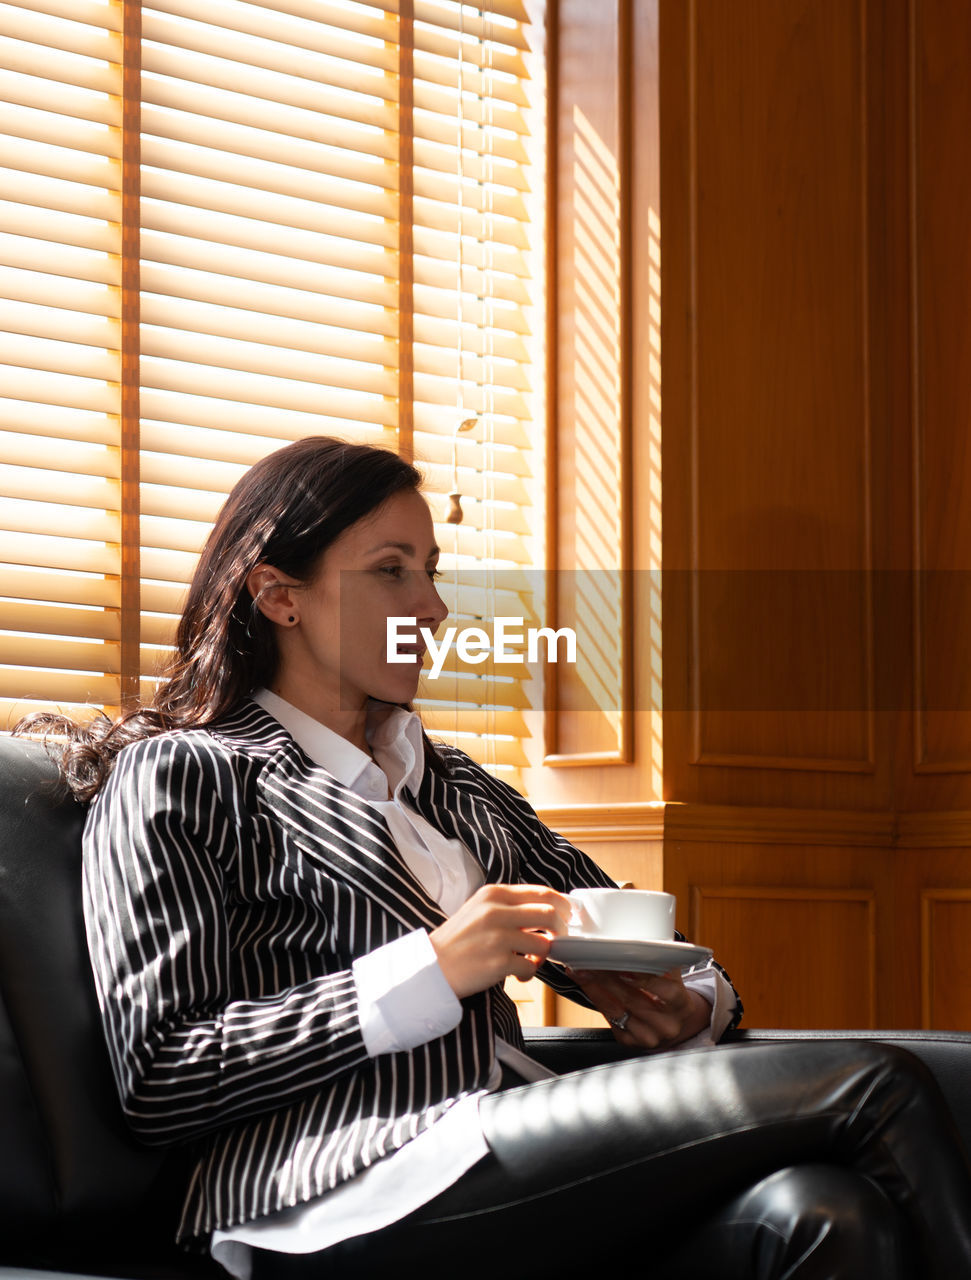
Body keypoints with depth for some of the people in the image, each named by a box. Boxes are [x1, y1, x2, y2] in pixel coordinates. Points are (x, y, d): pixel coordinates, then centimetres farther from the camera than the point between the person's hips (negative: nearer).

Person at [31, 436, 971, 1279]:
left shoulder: (460, 789, 30)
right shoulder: (177, 776, 9)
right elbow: (157, 1085, -2)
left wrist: (689, 1010, 3)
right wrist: (430, 974, -9)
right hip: (348, 1195, -6)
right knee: (873, 1091, -21)